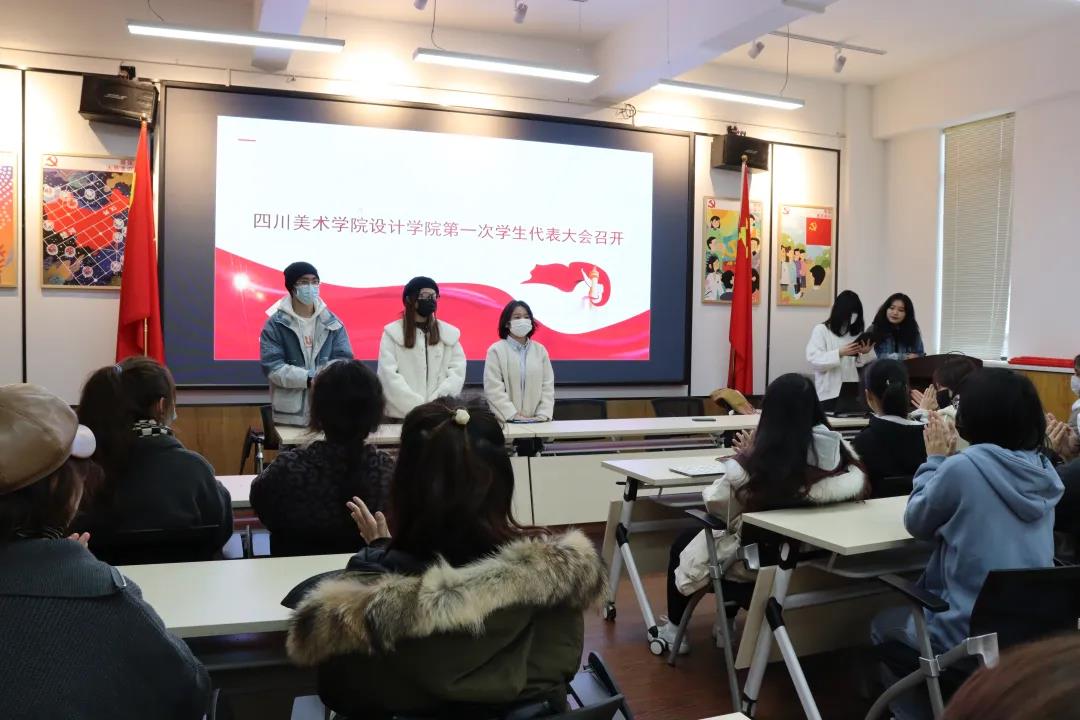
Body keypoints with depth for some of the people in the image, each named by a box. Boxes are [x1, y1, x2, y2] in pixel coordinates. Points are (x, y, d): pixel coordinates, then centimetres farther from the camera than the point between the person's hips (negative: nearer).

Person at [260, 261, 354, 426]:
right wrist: (309, 379, -22)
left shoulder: (333, 323, 8)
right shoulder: (275, 324, -1)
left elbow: (344, 360, 2)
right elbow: (271, 366, -9)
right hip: (289, 415, -2)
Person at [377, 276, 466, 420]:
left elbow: (457, 372, -1)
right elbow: (389, 376, -8)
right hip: (402, 415, -2)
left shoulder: (449, 333, 8)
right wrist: (418, 407, -19)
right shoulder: (393, 333, 1)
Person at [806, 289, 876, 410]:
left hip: (853, 391, 4)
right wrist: (839, 353, -21)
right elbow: (813, 359, -12)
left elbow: (862, 364, 11)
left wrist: (866, 353, -10)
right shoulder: (821, 330, -1)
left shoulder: (857, 332, 11)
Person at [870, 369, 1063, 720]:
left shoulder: (962, 467, -20)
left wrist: (936, 459, 4)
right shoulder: (1044, 471, 0)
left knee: (884, 625, 23)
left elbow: (916, 522, -3)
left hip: (971, 636, -6)